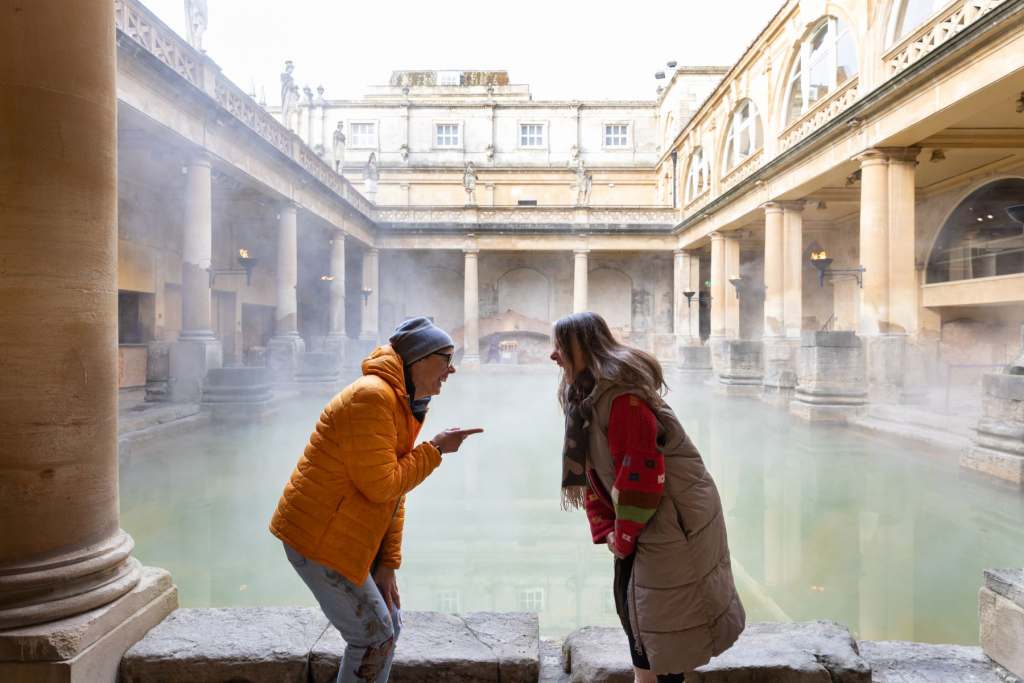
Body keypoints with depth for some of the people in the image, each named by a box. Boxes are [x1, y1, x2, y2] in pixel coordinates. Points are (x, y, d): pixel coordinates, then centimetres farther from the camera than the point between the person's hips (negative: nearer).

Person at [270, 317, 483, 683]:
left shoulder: (405, 405, 9)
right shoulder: (371, 396, -22)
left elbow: (394, 494, 9)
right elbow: (380, 486, -25)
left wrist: (388, 564, 5)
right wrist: (435, 449, -15)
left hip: (347, 536, 10)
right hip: (319, 538, -9)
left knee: (389, 626, 16)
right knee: (374, 638, 0)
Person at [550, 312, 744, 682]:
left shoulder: (623, 395, -25)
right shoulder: (583, 397, 7)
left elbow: (640, 472, -27)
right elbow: (590, 471, 9)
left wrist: (624, 537, -15)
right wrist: (605, 531, 1)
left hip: (675, 518, -9)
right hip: (643, 518, 9)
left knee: (662, 619, 1)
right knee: (630, 602, 16)